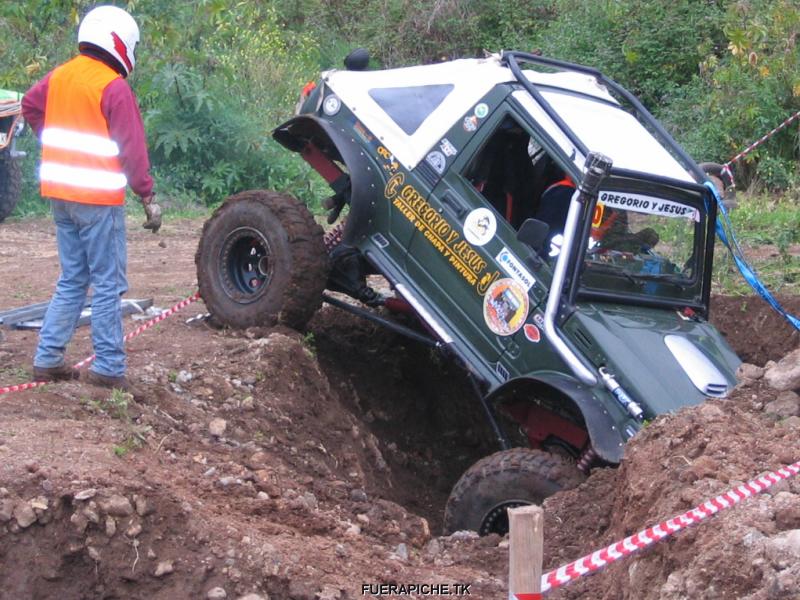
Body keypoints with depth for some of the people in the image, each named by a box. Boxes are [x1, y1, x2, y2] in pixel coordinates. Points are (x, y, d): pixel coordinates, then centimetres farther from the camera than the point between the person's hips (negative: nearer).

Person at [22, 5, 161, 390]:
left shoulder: (59, 76, 9)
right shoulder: (113, 87, -13)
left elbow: (29, 105, 21)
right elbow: (132, 149, -15)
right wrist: (148, 198, -11)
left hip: (59, 194, 7)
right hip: (97, 198, -7)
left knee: (72, 280, 16)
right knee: (108, 284, 0)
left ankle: (47, 360, 15)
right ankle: (108, 368, 2)